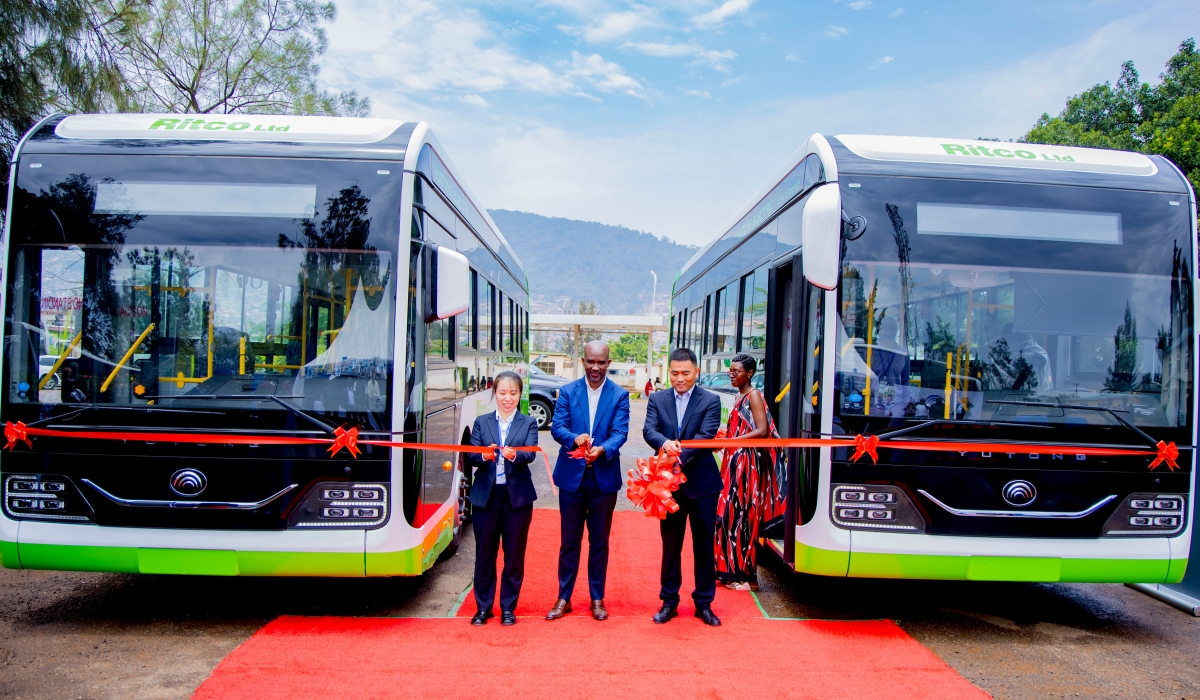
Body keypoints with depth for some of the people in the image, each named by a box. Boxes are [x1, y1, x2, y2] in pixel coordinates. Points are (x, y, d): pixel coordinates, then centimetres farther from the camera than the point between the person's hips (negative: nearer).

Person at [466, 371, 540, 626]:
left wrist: (515, 455, -33)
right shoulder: (482, 422, 7)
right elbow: (470, 456, -3)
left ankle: (508, 607, 19)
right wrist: (483, 456, -25)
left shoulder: (528, 423, 4)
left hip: (517, 496, -1)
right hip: (486, 496, 1)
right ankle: (483, 607, 20)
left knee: (514, 554, 6)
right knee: (484, 554, 8)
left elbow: (530, 454, -12)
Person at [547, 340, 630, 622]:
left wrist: (602, 449, -31)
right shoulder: (567, 392, 2)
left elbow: (620, 432, -10)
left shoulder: (620, 395, -1)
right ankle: (563, 598, 20)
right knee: (569, 540, 9)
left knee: (600, 541, 11)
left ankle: (597, 598, 23)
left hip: (604, 478, 0)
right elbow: (556, 426, -7)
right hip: (572, 476, 1)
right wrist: (575, 438, -29)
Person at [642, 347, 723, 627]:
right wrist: (664, 443, -32)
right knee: (670, 546, 12)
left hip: (701, 484, -2)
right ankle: (669, 602, 23)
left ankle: (704, 603, 20)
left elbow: (706, 435, -16)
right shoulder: (657, 400, 5)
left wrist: (680, 456, -29)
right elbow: (649, 430, -10)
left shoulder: (710, 401, -3)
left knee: (704, 546, 7)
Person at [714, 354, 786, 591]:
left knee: (744, 517, -5)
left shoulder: (754, 395, -8)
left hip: (749, 464, -8)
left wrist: (729, 442, -20)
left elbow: (762, 431, -17)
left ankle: (748, 577, 2)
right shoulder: (740, 398, 17)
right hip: (734, 463, 8)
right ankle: (731, 571, 15)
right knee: (730, 515, 7)